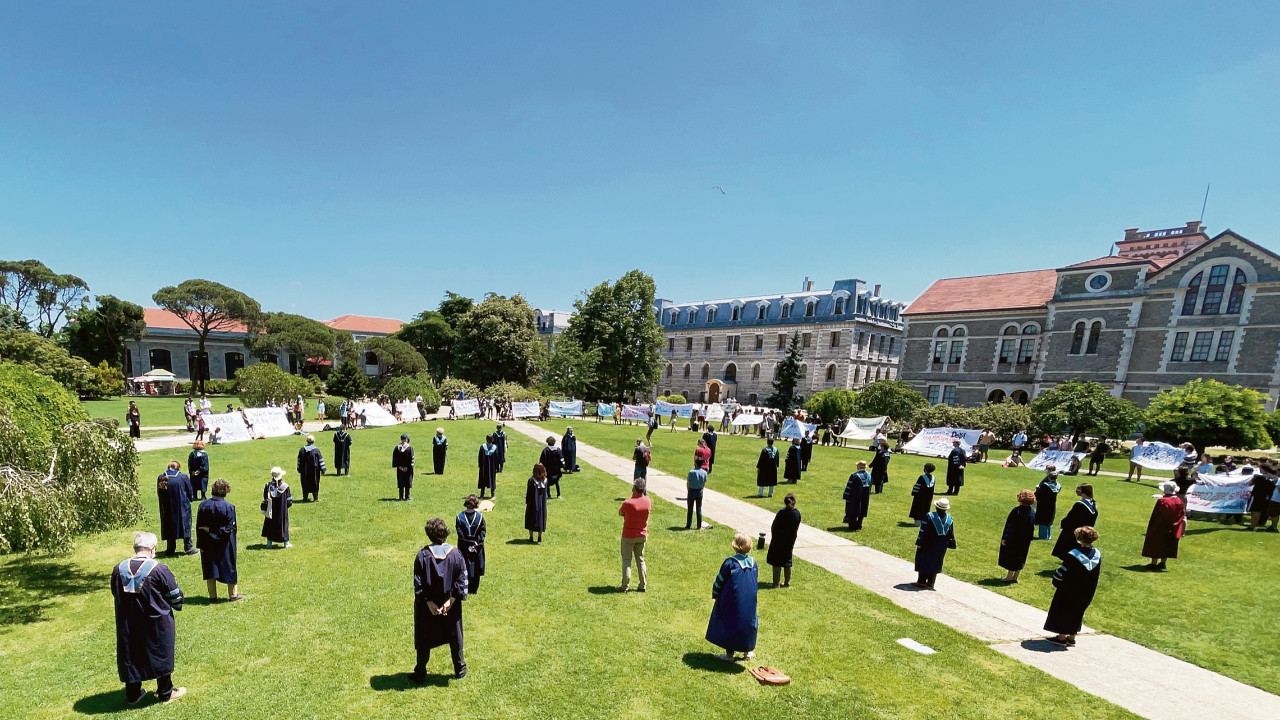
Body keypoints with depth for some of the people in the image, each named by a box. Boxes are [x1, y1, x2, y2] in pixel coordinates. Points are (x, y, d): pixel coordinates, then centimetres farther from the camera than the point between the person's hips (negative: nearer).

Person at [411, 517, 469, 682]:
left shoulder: (422, 555, -16)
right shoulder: (456, 554, -12)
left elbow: (418, 582, -14)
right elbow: (462, 580, -12)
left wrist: (429, 602, -9)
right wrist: (451, 601, -9)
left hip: (427, 606, -1)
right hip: (451, 606, 1)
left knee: (424, 639, 17)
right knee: (455, 636, 18)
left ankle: (420, 673, 28)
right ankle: (460, 669, 30)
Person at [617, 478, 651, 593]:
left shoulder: (627, 503, -24)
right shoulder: (648, 502, -9)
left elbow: (620, 513, -5)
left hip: (628, 536, -4)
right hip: (642, 535, 4)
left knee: (626, 560, 8)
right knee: (640, 560, 16)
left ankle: (625, 586, 11)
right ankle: (643, 585, 20)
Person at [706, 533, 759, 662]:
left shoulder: (730, 562, -18)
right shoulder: (753, 562, -3)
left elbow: (720, 581, -10)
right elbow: (756, 581, 9)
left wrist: (714, 594, 6)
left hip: (732, 602, -5)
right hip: (750, 603, 5)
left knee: (729, 625, 10)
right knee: (748, 623, 20)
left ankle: (730, 654, 16)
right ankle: (748, 652, 32)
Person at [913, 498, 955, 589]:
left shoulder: (930, 517, -19)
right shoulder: (949, 519, -4)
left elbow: (923, 531, -17)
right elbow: (951, 534, 4)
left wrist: (919, 543, -11)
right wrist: (950, 544, 16)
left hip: (929, 544, -5)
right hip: (941, 546, 5)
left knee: (924, 561, 8)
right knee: (936, 563, 15)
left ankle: (922, 581, 11)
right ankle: (930, 583, 17)